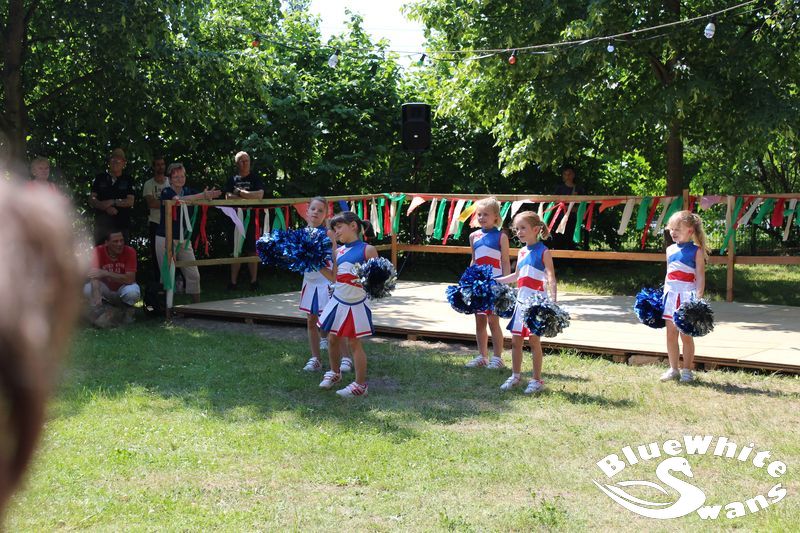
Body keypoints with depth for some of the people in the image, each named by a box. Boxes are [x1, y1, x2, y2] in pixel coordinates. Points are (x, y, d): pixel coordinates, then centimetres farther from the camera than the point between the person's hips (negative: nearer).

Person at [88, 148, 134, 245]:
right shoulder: (100, 178, 10)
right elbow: (92, 200, 3)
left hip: (122, 225, -1)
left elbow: (130, 201, -1)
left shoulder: (127, 181, 9)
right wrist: (106, 208, -13)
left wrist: (112, 202, -13)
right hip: (101, 224, 1)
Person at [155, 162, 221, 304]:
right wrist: (202, 196, -38)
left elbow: (205, 201, -5)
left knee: (193, 274, 3)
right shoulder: (167, 192, -9)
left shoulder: (188, 191, 7)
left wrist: (208, 196, -30)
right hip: (166, 238, -5)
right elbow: (179, 200, -30)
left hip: (184, 239, 5)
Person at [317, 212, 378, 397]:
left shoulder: (367, 250, -10)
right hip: (337, 301, 6)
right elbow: (334, 277, 2)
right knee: (332, 339, 15)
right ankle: (334, 373, 39)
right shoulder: (338, 250, 6)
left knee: (354, 343, 2)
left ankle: (360, 385, 13)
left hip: (356, 304, -5)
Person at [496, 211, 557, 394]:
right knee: (516, 340, 8)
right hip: (521, 301, 7)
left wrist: (553, 300, -27)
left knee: (534, 340, -2)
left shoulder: (543, 252, -8)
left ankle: (537, 380, 7)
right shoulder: (522, 252, 12)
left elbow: (551, 278, -15)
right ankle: (515, 376, 20)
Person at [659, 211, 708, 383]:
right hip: (671, 295, 5)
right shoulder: (670, 250, 11)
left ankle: (687, 370, 8)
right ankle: (673, 369, 16)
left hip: (688, 296, -5)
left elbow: (700, 277, -8)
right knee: (671, 334, 7)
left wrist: (698, 298, -16)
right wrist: (664, 293, 13)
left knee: (686, 335, 0)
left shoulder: (696, 251, -4)